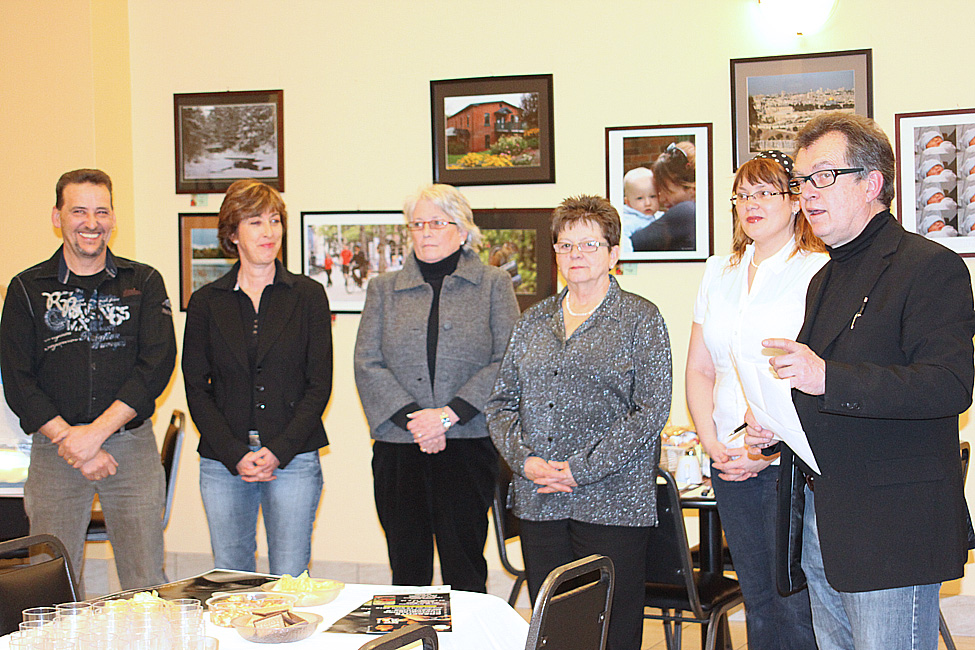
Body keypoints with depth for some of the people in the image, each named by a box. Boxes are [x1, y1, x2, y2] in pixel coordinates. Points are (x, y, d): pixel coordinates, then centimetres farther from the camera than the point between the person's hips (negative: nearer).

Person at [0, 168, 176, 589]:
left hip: (132, 446, 0)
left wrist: (96, 432, -13)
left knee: (146, 585, 1)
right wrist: (73, 444, -11)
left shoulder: (144, 283, 6)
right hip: (54, 451, 0)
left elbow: (157, 365, -4)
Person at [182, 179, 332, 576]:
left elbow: (319, 384, 1)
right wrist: (234, 454, -8)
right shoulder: (206, 302, 8)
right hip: (223, 463, 1)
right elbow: (196, 389, 5)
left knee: (290, 581, -3)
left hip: (293, 459, -1)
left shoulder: (308, 296, 5)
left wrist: (279, 451, -10)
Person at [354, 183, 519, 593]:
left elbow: (506, 363, -3)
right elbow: (367, 364, 4)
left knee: (464, 570, -3)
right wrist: (412, 420, -9)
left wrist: (447, 415, -12)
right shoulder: (384, 289, 13)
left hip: (468, 446, -2)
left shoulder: (493, 285, 7)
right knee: (407, 570, 5)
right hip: (397, 448, 2)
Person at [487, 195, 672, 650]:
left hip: (612, 504, -4)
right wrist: (525, 460, -5)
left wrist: (580, 469, -14)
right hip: (538, 504, 4)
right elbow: (501, 403, 14)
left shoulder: (641, 319, 0)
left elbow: (651, 409, -9)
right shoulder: (534, 322, 15)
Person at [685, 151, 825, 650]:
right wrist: (712, 443, 1)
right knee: (756, 598, 11)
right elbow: (699, 370, 15)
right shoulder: (718, 273, 14)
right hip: (730, 462, 6)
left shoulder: (819, 272, -5)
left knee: (795, 604, -4)